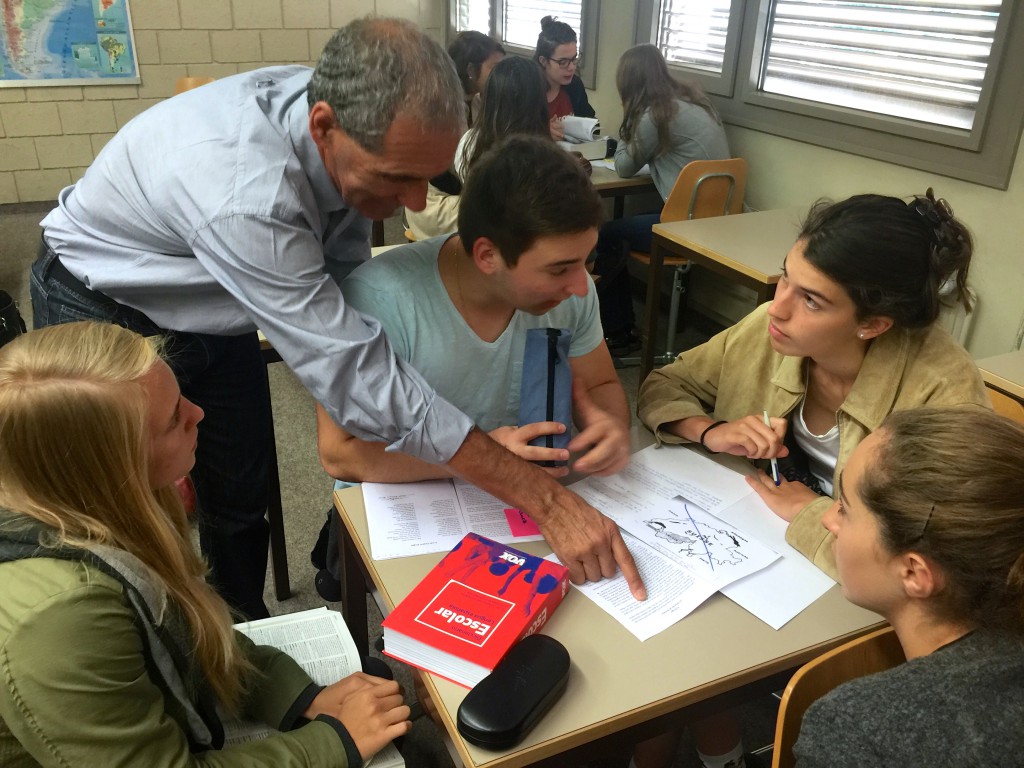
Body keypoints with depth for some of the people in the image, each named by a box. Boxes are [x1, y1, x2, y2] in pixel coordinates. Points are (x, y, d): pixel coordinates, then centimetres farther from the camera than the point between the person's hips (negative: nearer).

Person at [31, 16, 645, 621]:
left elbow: (344, 272, -7)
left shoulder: (337, 109, -21)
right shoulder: (245, 198, -43)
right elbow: (361, 378, -42)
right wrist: (548, 502, -40)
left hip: (212, 311, 6)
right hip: (104, 315, -5)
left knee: (241, 501, 11)